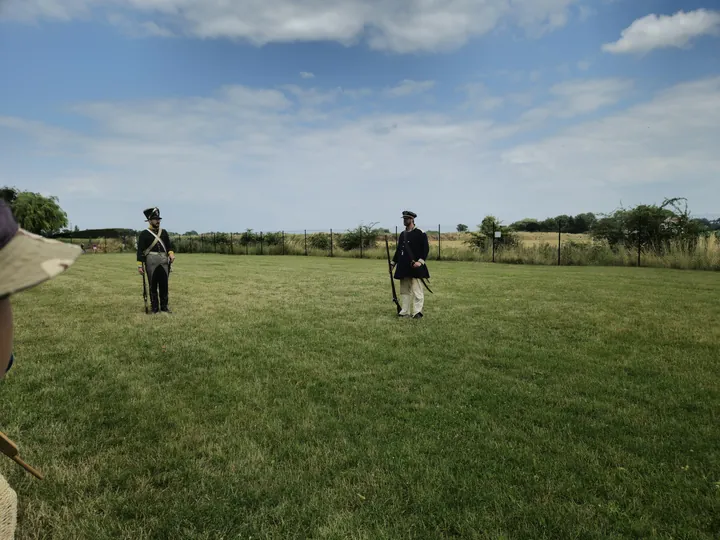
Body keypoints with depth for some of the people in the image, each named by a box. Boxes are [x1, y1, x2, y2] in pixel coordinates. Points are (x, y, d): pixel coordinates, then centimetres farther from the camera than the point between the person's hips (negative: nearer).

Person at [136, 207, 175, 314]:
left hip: (164, 262, 4)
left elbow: (169, 246, 14)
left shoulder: (164, 232, 13)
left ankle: (164, 306, 13)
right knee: (153, 285, 2)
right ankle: (155, 308, 10)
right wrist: (140, 265, -8)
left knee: (164, 285, 4)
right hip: (151, 262, -3)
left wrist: (171, 254, -7)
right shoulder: (144, 234, 0)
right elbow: (140, 250, -2)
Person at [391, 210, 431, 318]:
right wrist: (393, 262, 14)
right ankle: (404, 311, 16)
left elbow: (426, 248, -9)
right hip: (403, 267, 7)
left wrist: (420, 261, -20)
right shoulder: (402, 234, 14)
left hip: (415, 267, -7)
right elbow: (398, 249, 20)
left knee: (417, 290, -5)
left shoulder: (420, 233, -5)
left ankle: (417, 312, -2)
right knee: (404, 290, 10)